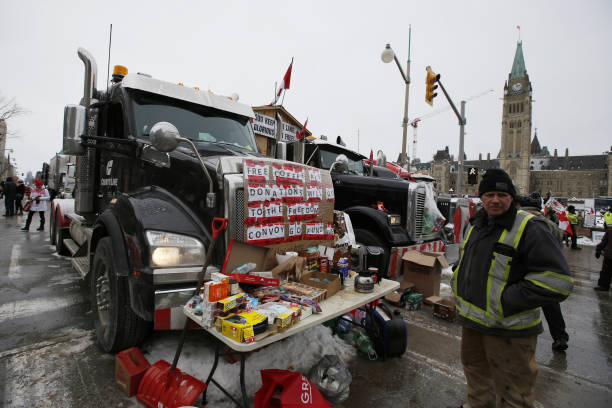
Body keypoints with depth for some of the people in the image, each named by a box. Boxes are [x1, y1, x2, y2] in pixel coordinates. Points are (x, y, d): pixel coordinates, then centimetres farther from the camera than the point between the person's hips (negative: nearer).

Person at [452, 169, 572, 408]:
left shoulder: (528, 228, -14)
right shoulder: (477, 224, 9)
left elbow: (557, 279, -20)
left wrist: (507, 301, -22)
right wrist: (457, 284, 10)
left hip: (508, 330, -7)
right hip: (471, 321, 7)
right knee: (476, 375, 26)